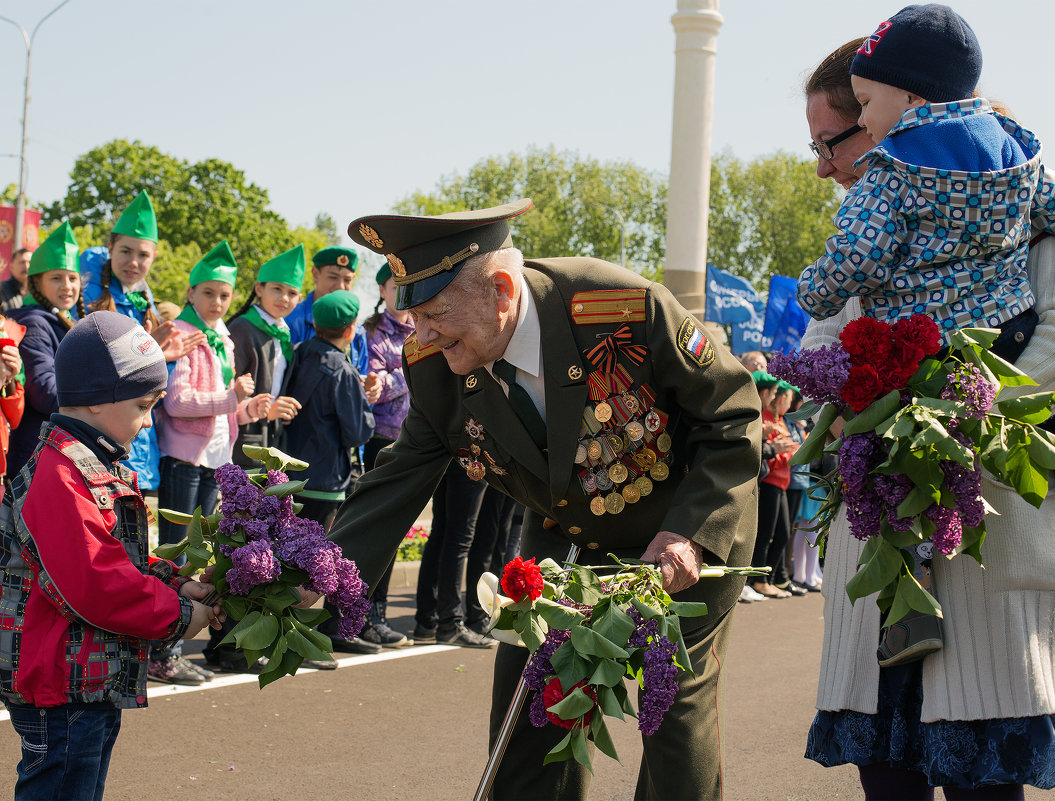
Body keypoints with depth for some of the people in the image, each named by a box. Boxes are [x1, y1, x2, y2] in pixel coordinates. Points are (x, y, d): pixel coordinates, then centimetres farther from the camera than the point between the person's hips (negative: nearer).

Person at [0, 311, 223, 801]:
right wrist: (176, 615, -16)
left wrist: (173, 584, 5)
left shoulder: (102, 467, 14)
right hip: (60, 691, -11)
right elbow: (92, 584, -27)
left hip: (98, 681, 11)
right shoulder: (60, 476, -21)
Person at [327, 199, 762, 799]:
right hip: (567, 536, 4)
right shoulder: (434, 365, -19)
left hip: (694, 527, -4)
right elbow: (394, 489, -10)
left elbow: (734, 416, -21)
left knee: (681, 697, -2)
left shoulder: (629, 309, -34)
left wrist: (692, 532, -30)